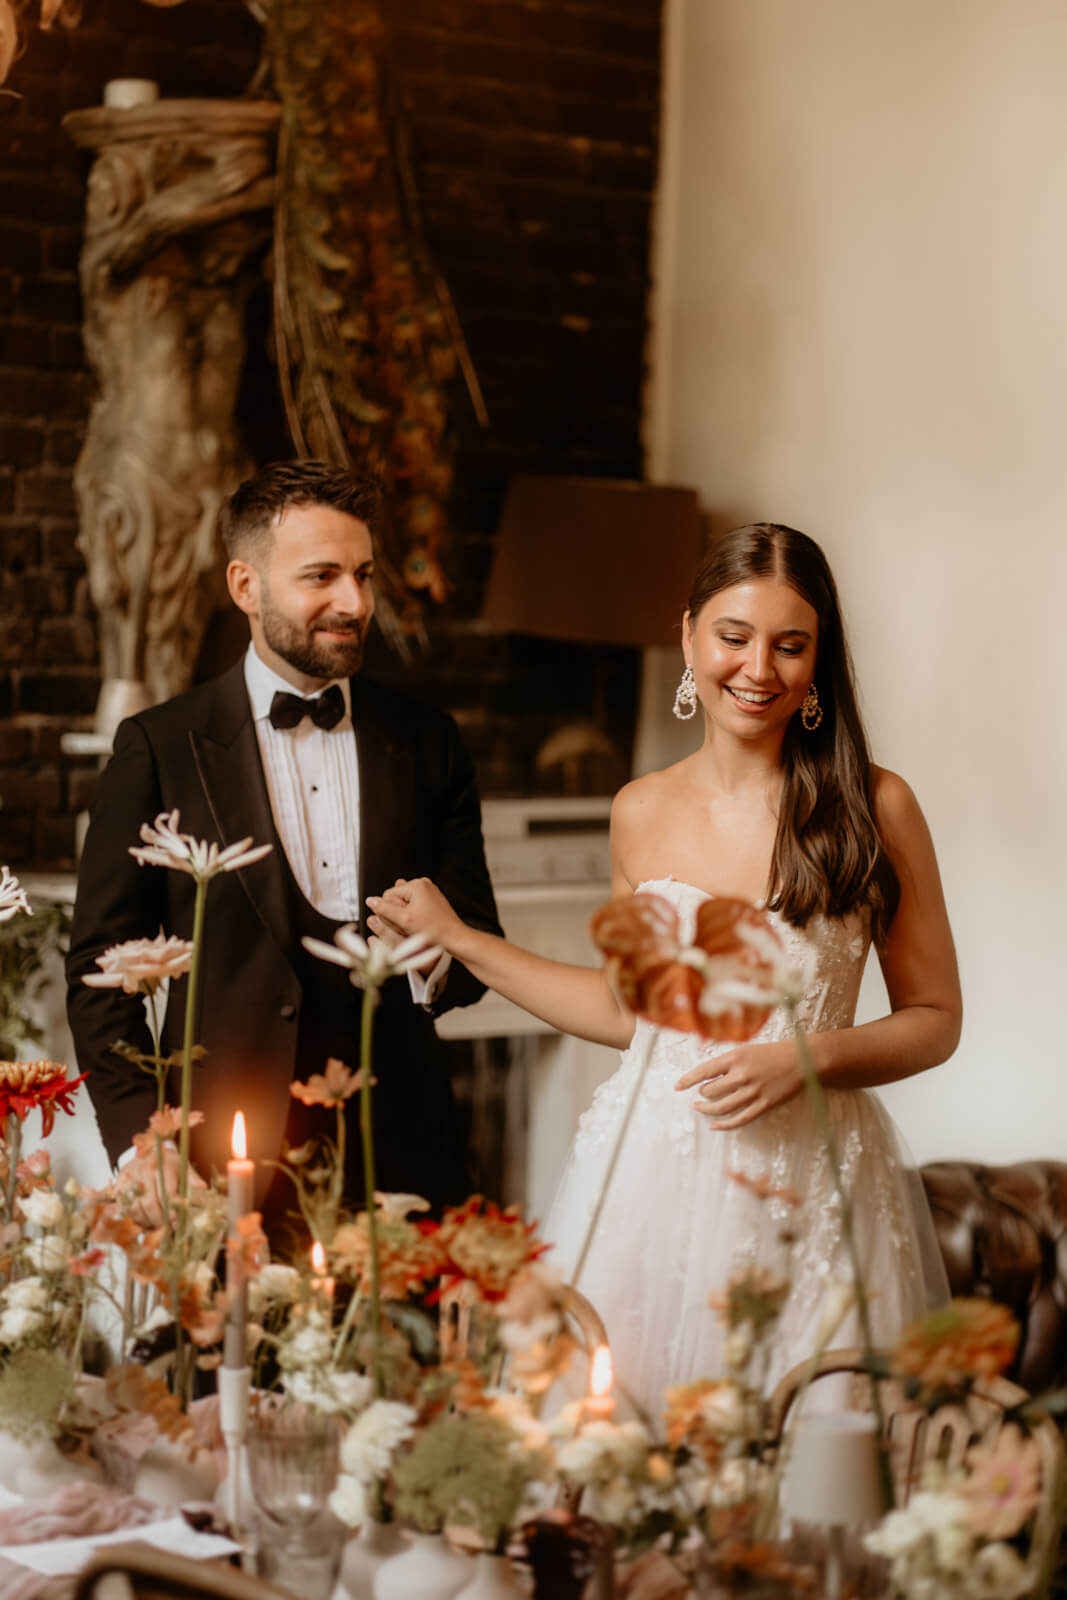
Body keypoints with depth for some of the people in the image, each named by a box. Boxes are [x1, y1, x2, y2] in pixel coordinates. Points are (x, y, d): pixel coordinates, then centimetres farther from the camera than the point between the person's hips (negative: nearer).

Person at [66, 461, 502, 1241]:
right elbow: (102, 967, 1)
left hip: (398, 1149, 2)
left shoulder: (427, 742, 9)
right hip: (226, 1167, -2)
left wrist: (436, 955, -11)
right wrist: (143, 1147, -9)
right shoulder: (158, 750, 1)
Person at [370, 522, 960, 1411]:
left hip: (807, 1198, -2)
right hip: (650, 1176, 2)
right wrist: (456, 938, 18)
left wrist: (806, 1058, -14)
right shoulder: (642, 813, 5)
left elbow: (935, 1020, 2)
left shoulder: (874, 806, -3)